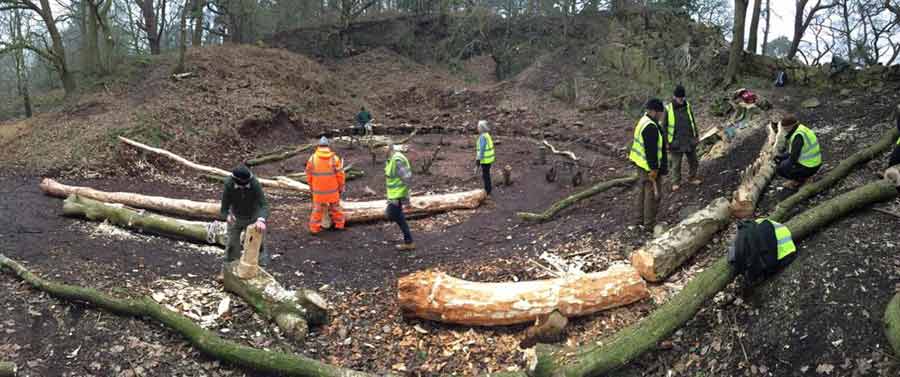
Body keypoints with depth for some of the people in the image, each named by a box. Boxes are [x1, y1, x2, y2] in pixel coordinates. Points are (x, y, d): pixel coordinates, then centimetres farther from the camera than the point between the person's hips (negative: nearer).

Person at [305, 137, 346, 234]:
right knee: (335, 207, 19)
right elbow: (340, 175, -9)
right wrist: (341, 188, 5)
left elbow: (309, 175, 0)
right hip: (332, 190, 0)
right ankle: (339, 224, 27)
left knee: (318, 209, 13)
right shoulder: (334, 158, -11)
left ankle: (314, 227, 12)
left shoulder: (312, 158, -8)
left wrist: (311, 187, 15)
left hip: (318, 190, 0)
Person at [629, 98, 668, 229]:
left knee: (642, 191, 20)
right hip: (649, 166, -10)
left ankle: (641, 219, 32)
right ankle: (649, 224, 11)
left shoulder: (644, 120, 7)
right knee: (652, 195, 1)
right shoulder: (651, 128, -26)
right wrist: (654, 169, -22)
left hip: (641, 163, 11)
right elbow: (651, 151, -27)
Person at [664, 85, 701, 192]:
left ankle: (693, 178, 33)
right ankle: (676, 182, 20)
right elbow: (664, 126, -5)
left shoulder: (687, 106, 2)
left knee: (693, 161, 15)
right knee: (676, 164, 6)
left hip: (690, 140, 4)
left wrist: (697, 135, 14)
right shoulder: (669, 109, -10)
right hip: (676, 142, -4)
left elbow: (693, 122, 13)